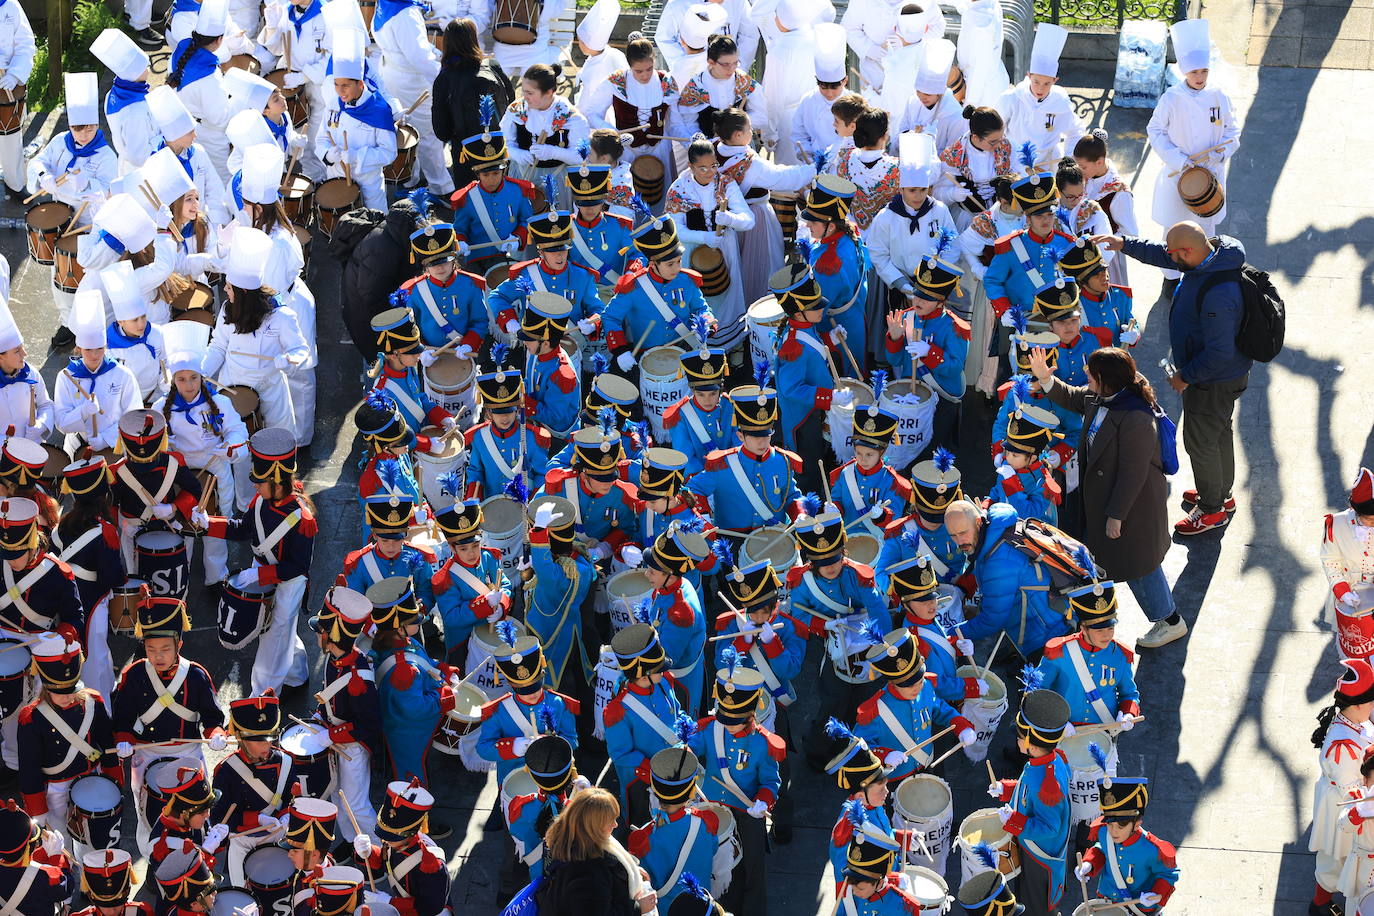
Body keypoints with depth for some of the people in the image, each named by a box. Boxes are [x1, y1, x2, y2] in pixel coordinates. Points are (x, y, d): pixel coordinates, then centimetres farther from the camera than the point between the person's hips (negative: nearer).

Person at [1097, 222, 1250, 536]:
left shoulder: (1218, 295, -40)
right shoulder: (1210, 254, -11)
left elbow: (1219, 352, -33)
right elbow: (1160, 255, 8)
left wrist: (1186, 376, -19)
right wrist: (1124, 244, 5)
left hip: (1214, 381, -9)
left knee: (1200, 440, 10)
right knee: (1219, 433, 27)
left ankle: (1212, 510, 30)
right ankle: (1221, 494, 47)